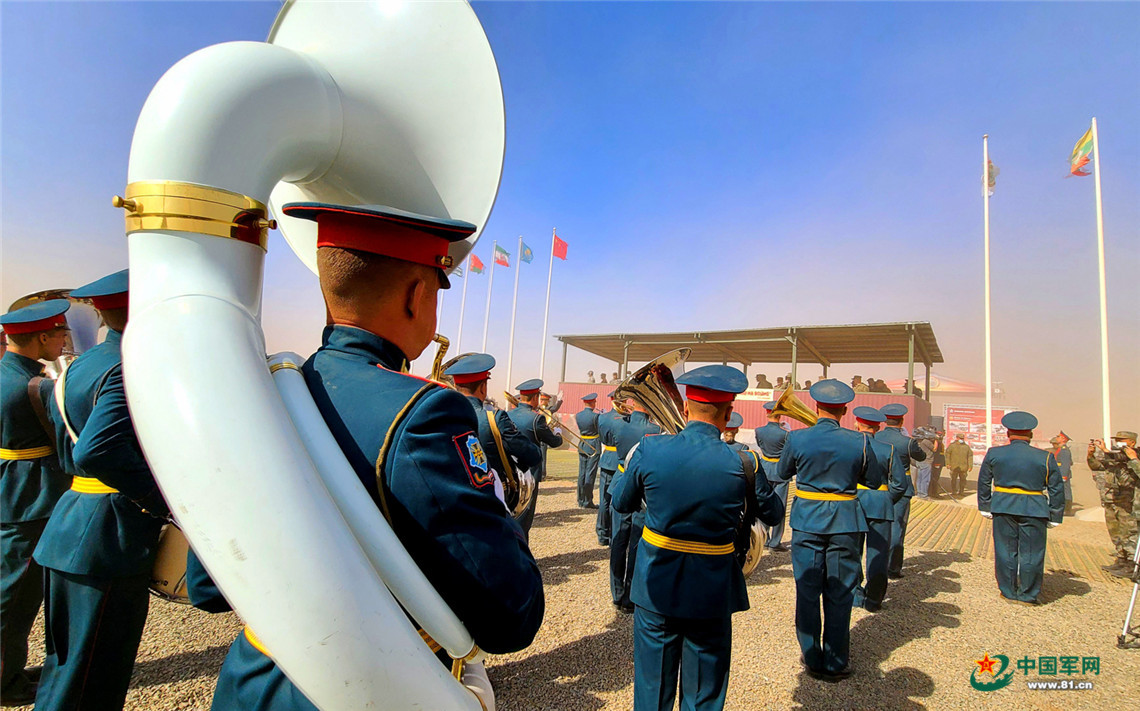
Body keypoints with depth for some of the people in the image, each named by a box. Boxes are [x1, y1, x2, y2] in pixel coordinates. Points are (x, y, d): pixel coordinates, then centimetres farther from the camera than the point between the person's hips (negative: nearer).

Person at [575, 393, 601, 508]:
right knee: (590, 474, 0)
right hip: (594, 448, -5)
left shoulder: (578, 415, 1)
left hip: (582, 447, 5)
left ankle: (581, 500, 18)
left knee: (582, 474, 11)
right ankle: (587, 502, 4)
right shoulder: (595, 416, -17)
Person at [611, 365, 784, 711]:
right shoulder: (741, 464, -16)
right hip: (712, 589, -1)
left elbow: (621, 504, 1)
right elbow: (773, 514, 2)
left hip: (656, 583, 1)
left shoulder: (650, 449, -14)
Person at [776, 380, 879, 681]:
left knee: (807, 592, 12)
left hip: (807, 521, 0)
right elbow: (874, 482, 4)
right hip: (845, 523, 0)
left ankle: (812, 659, 23)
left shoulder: (797, 438, -9)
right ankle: (834, 664, 21)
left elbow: (782, 473, 6)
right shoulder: (859, 442, -8)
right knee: (839, 595, 11)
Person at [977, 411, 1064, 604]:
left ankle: (1008, 592, 18)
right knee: (1031, 553, 8)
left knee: (1005, 551, 9)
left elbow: (983, 483, 7)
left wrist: (985, 507, 16)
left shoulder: (993, 454, 1)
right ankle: (1028, 595, 15)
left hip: (1003, 508, 1)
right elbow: (1057, 490, 2)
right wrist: (1055, 516, 10)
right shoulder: (1045, 458, -2)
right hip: (1034, 510, -1)